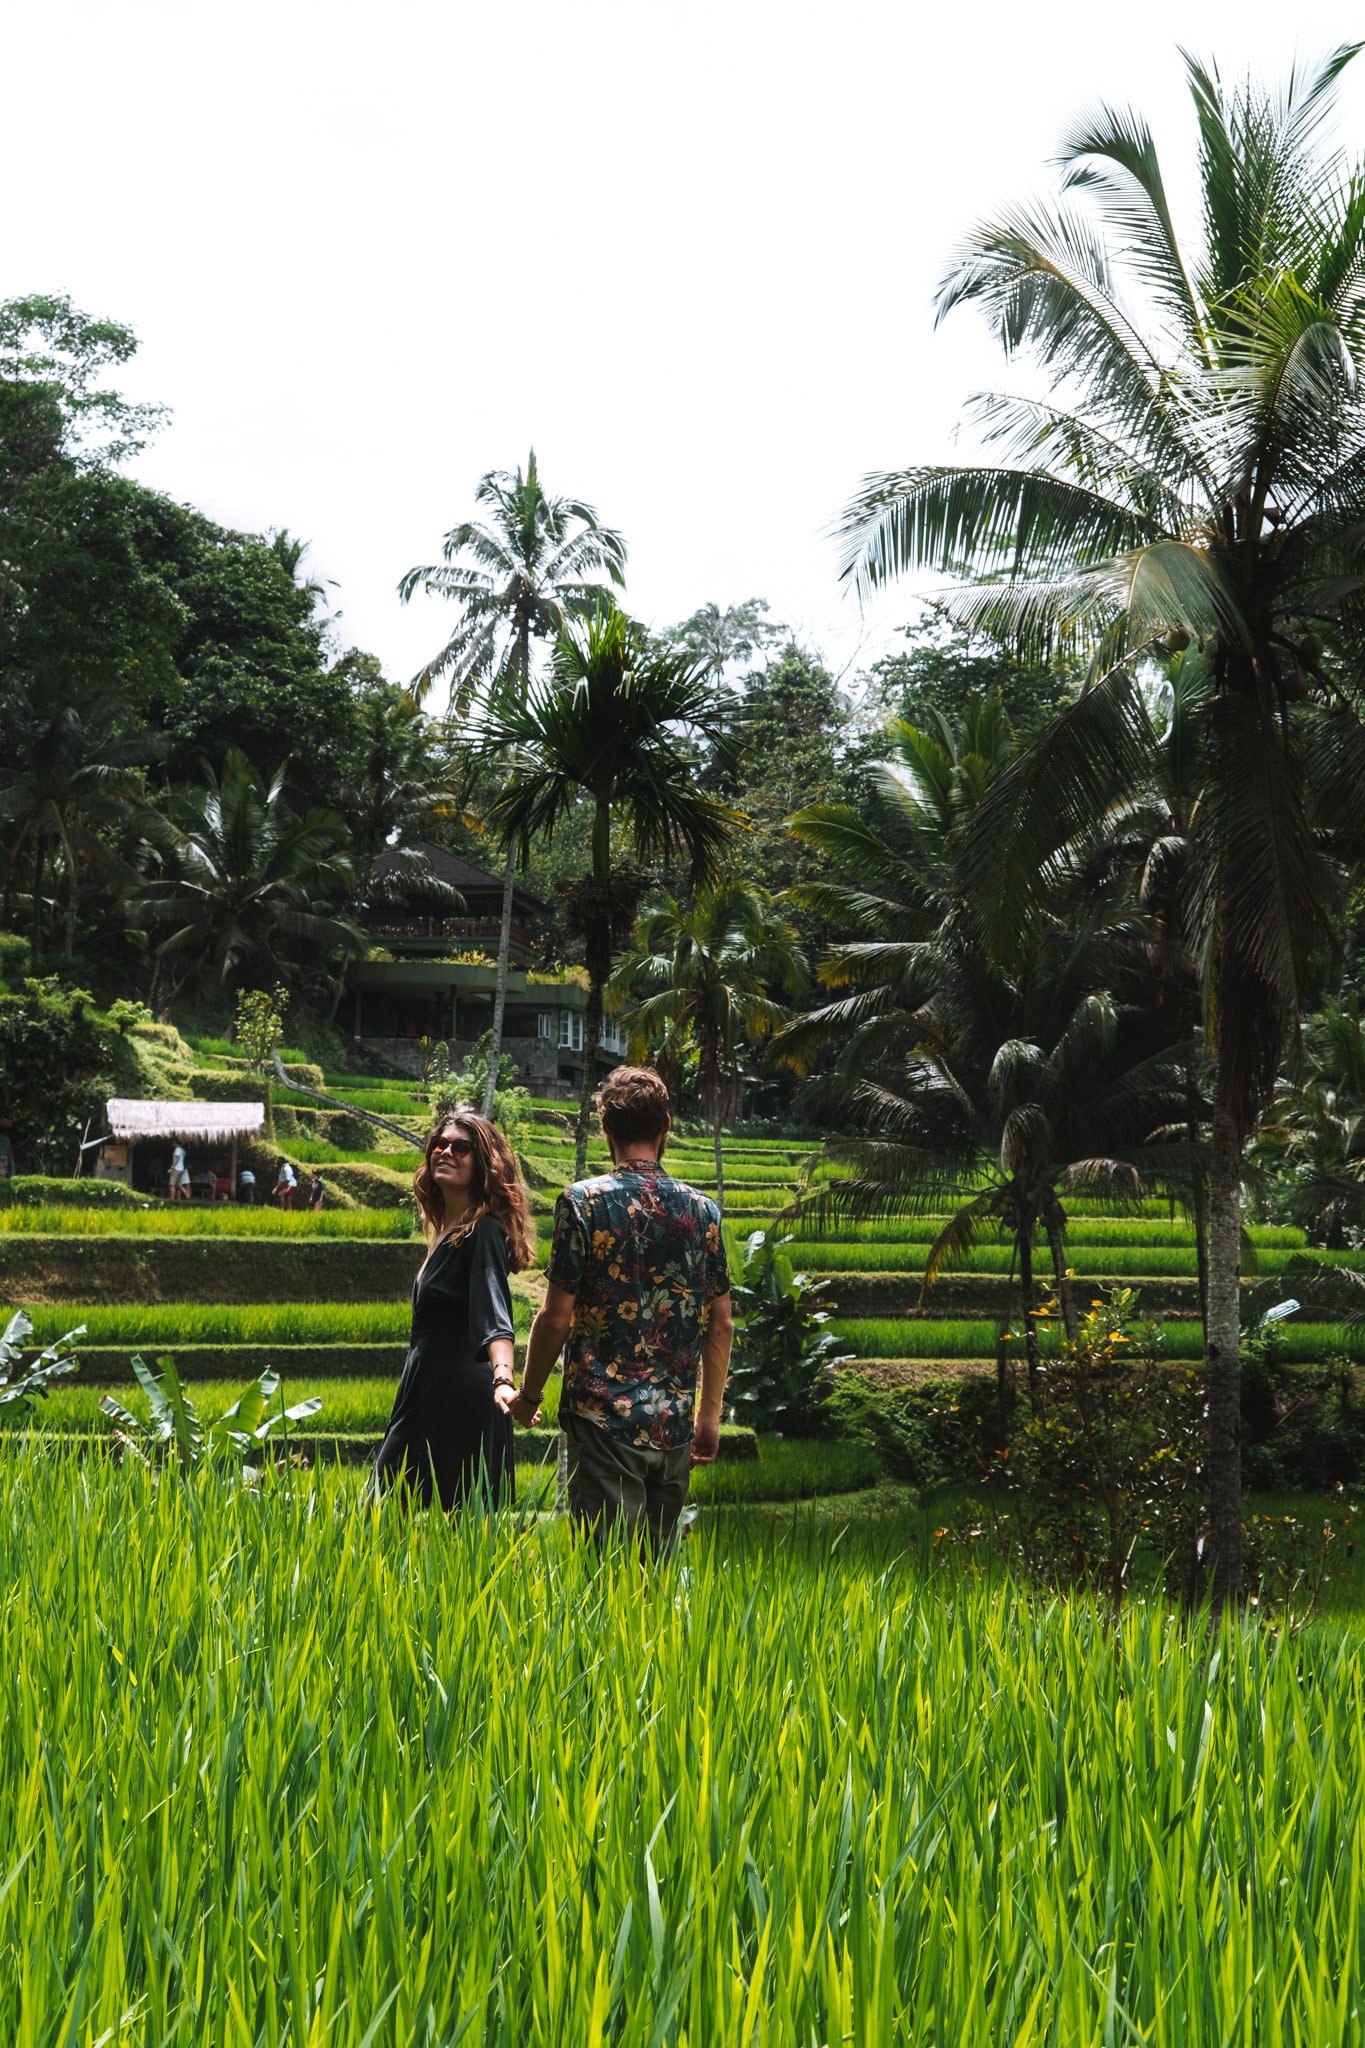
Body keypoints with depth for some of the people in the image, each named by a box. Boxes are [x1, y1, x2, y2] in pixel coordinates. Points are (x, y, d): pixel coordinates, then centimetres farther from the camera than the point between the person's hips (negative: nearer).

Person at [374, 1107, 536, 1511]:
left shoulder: (484, 1232, -15)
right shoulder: (446, 1230, 14)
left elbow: (494, 1316, -30)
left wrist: (502, 1379, -46)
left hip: (460, 1400, -10)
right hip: (430, 1398, 10)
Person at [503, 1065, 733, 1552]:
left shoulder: (584, 1201, -6)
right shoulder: (703, 1211, 6)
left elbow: (557, 1317, -8)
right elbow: (721, 1324, 8)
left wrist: (528, 1395, 7)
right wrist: (710, 1414, 19)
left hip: (605, 1420, -4)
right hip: (675, 1426, 4)